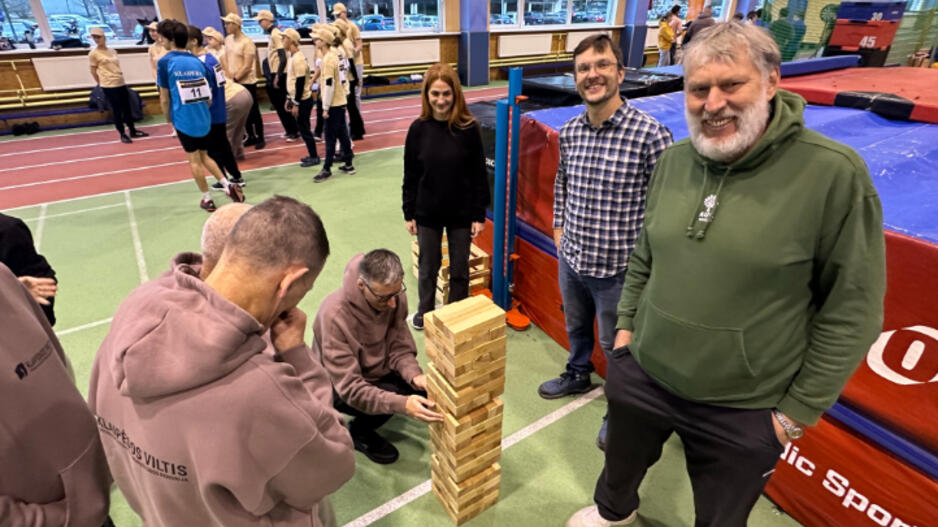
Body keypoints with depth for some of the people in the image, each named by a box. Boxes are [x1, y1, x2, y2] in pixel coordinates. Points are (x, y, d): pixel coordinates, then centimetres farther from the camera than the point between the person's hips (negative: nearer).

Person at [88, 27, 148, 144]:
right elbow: (93, 71, 0)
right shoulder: (93, 53, -5)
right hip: (109, 86, -5)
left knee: (127, 108, 12)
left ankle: (132, 130, 23)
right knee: (116, 111, -1)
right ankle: (123, 134, 7)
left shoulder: (113, 51, 10)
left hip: (121, 83, 5)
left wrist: (118, 78, 17)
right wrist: (101, 83, 4)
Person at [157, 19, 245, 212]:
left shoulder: (165, 62, -9)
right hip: (204, 119, 5)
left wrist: (168, 118, 9)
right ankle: (228, 185, 6)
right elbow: (209, 95, 8)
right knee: (204, 156, 20)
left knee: (194, 160, 7)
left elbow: (165, 99, -6)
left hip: (184, 120, -4)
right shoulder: (198, 62, 4)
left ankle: (207, 199, 15)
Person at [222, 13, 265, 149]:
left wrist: (235, 79, -18)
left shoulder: (247, 42, -14)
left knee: (253, 112, 1)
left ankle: (260, 138, 11)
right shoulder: (228, 40, 8)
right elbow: (226, 59, 12)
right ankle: (251, 137, 22)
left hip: (247, 82, -7)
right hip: (234, 82, 7)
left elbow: (247, 66, -17)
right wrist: (228, 76, -3)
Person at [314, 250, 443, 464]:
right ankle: (360, 432, 4)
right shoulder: (335, 315, -34)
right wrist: (401, 404, -45)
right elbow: (349, 387, -34)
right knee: (390, 401, -32)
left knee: (426, 391, -14)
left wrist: (414, 376, -32)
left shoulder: (394, 297, -18)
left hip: (379, 370, 6)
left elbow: (399, 347, -11)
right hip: (338, 386, -6)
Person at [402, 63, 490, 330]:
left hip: (461, 214, -1)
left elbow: (479, 175, -6)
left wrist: (479, 215, -6)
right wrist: (408, 214, 1)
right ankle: (424, 313, 40)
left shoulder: (469, 128, -11)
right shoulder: (418, 128, -7)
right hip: (427, 213, 1)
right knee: (428, 267, 17)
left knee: (459, 269, 14)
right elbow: (410, 176, 0)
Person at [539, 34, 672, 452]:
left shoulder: (650, 134, -19)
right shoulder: (569, 132, -2)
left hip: (617, 268, -5)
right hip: (570, 259, 5)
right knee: (575, 326, 28)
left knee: (617, 346, 14)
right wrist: (559, 227, 10)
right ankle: (578, 375, 56)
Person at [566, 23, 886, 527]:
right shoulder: (673, 160, -4)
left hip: (742, 410, -3)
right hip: (640, 375, 4)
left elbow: (852, 309, -12)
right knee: (620, 467, 29)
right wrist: (625, 324, 7)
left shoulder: (833, 172, -18)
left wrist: (798, 410, -9)